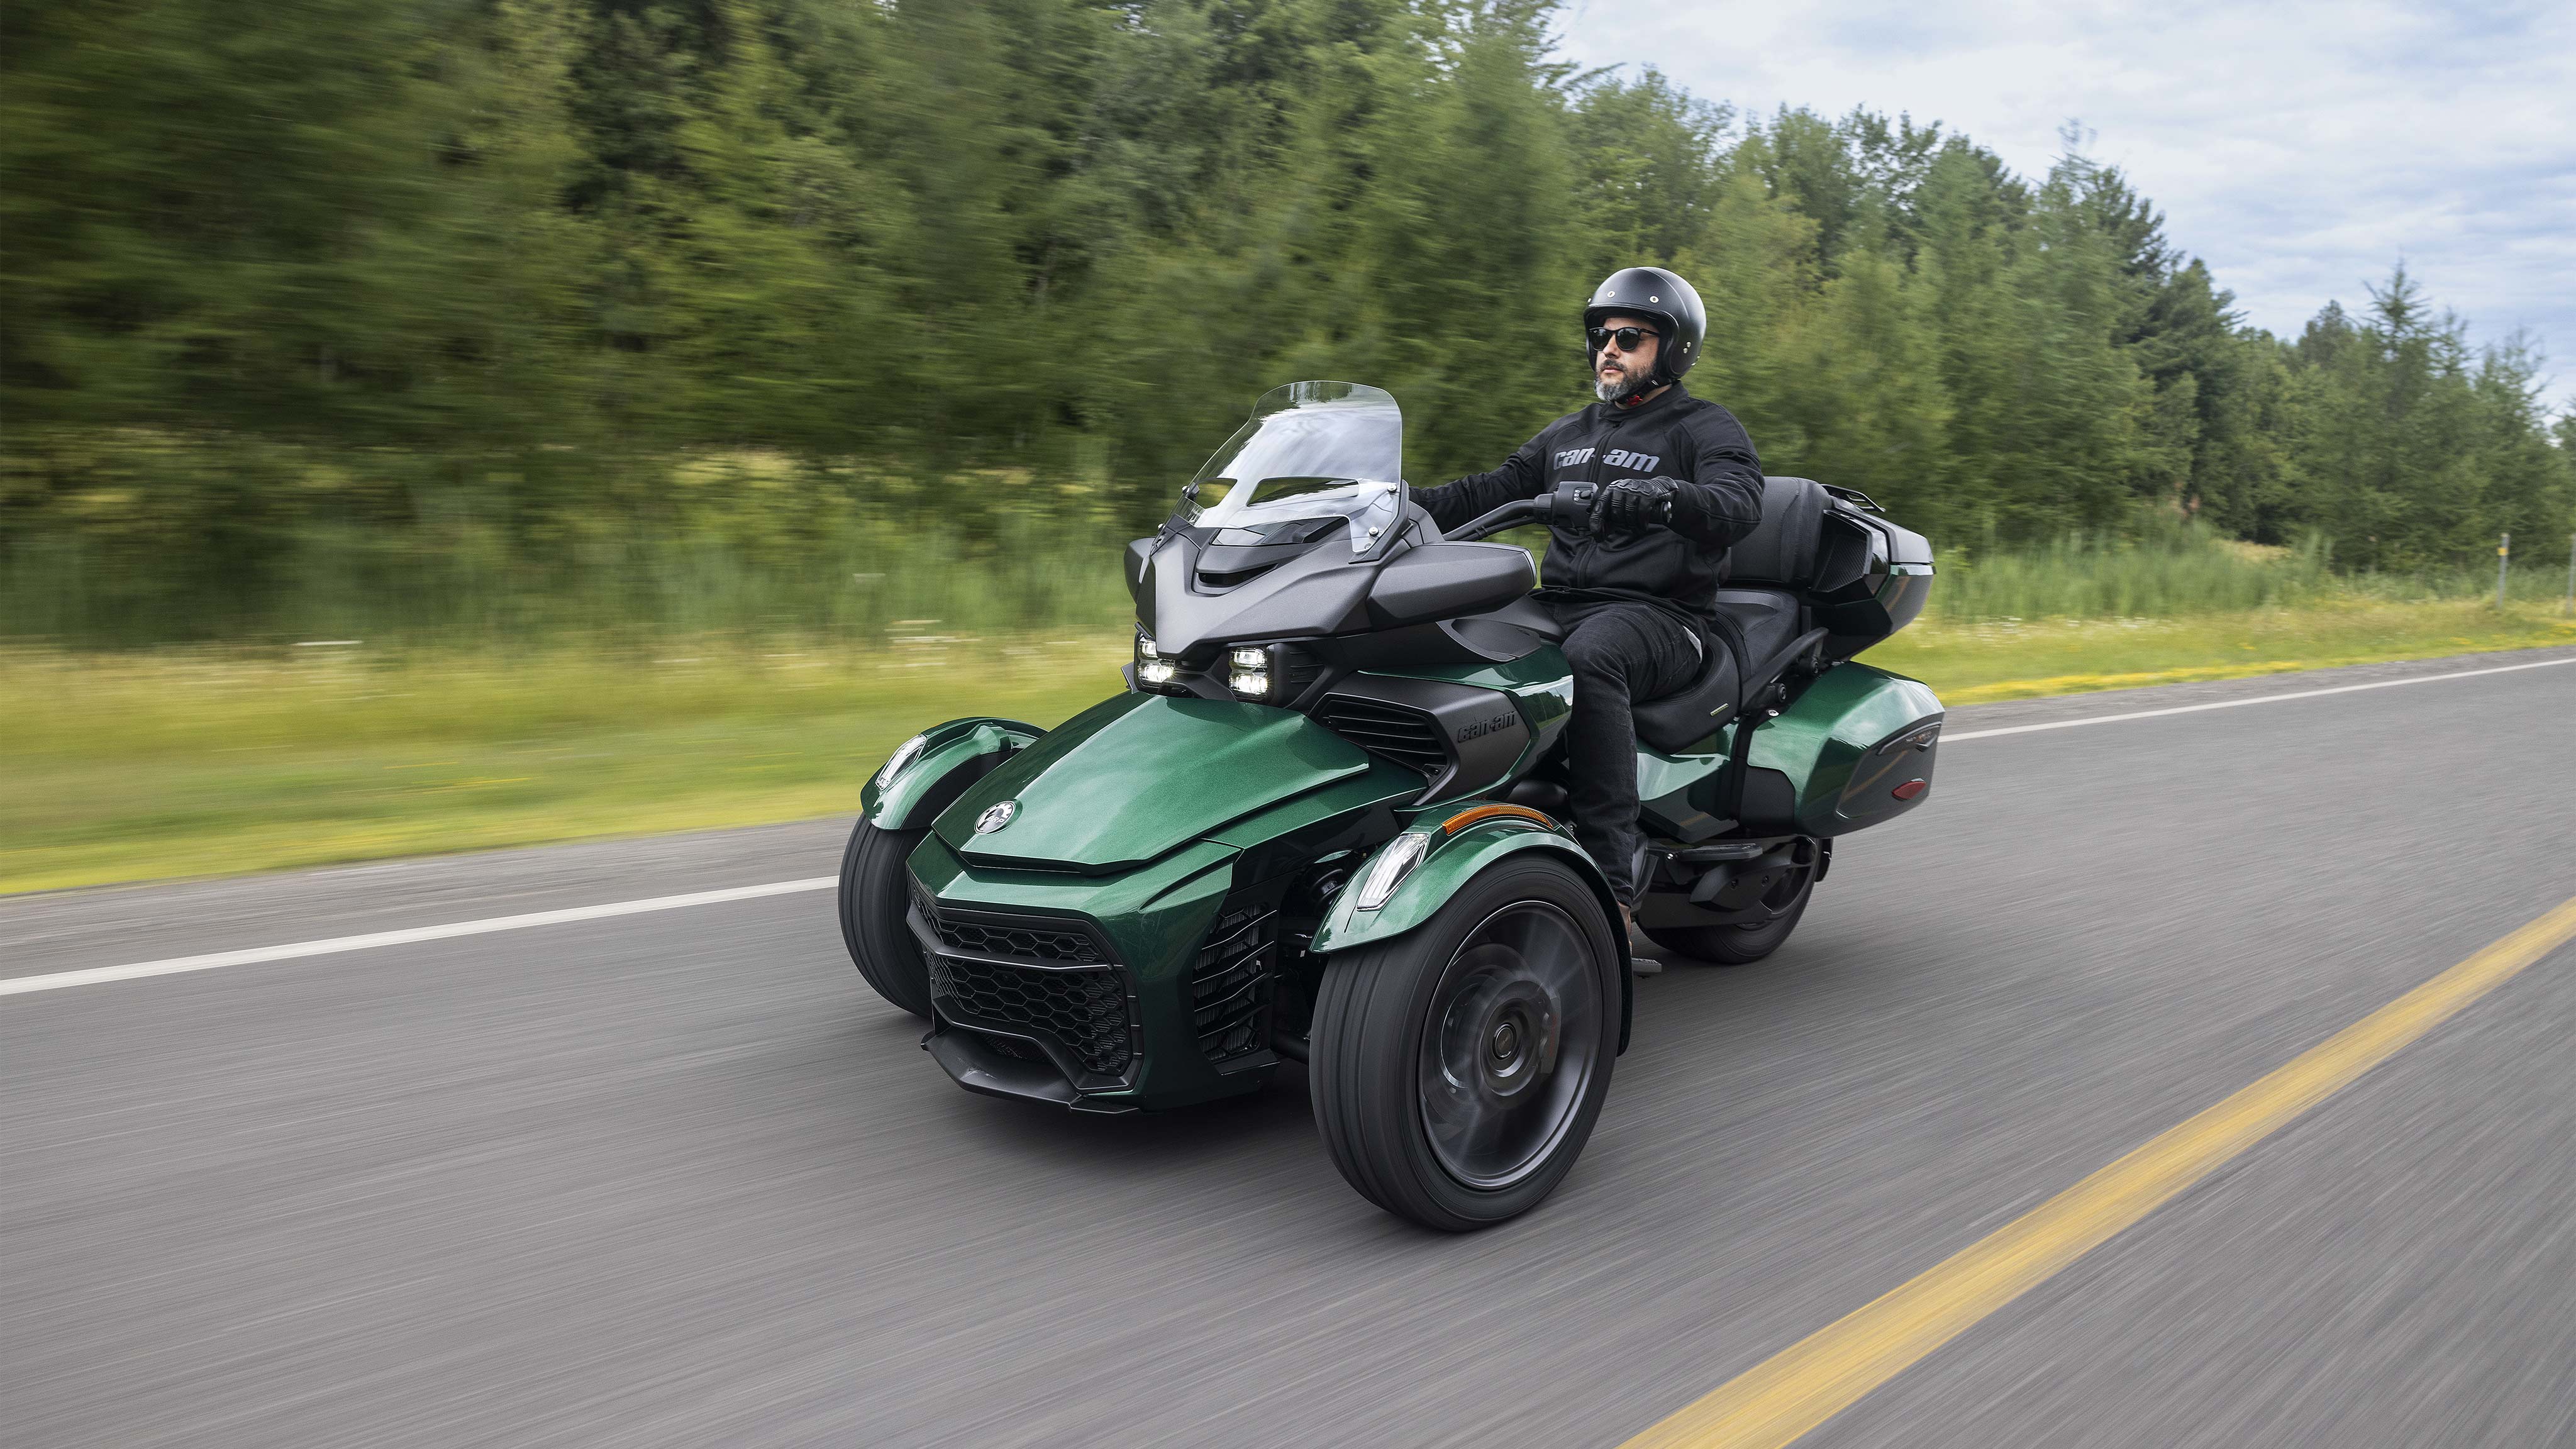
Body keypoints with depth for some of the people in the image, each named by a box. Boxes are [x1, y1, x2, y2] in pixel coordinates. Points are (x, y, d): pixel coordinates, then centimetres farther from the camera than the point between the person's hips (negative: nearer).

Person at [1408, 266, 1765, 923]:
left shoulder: (1706, 428, 6)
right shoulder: (1566, 435, 27)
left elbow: (1740, 503, -15)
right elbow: (1487, 493, 21)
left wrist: (1664, 494, -37)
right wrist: (1408, 502, 3)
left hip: (1660, 616, -6)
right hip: (1559, 607, 6)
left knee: (1589, 656, -41)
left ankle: (1612, 872, -40)